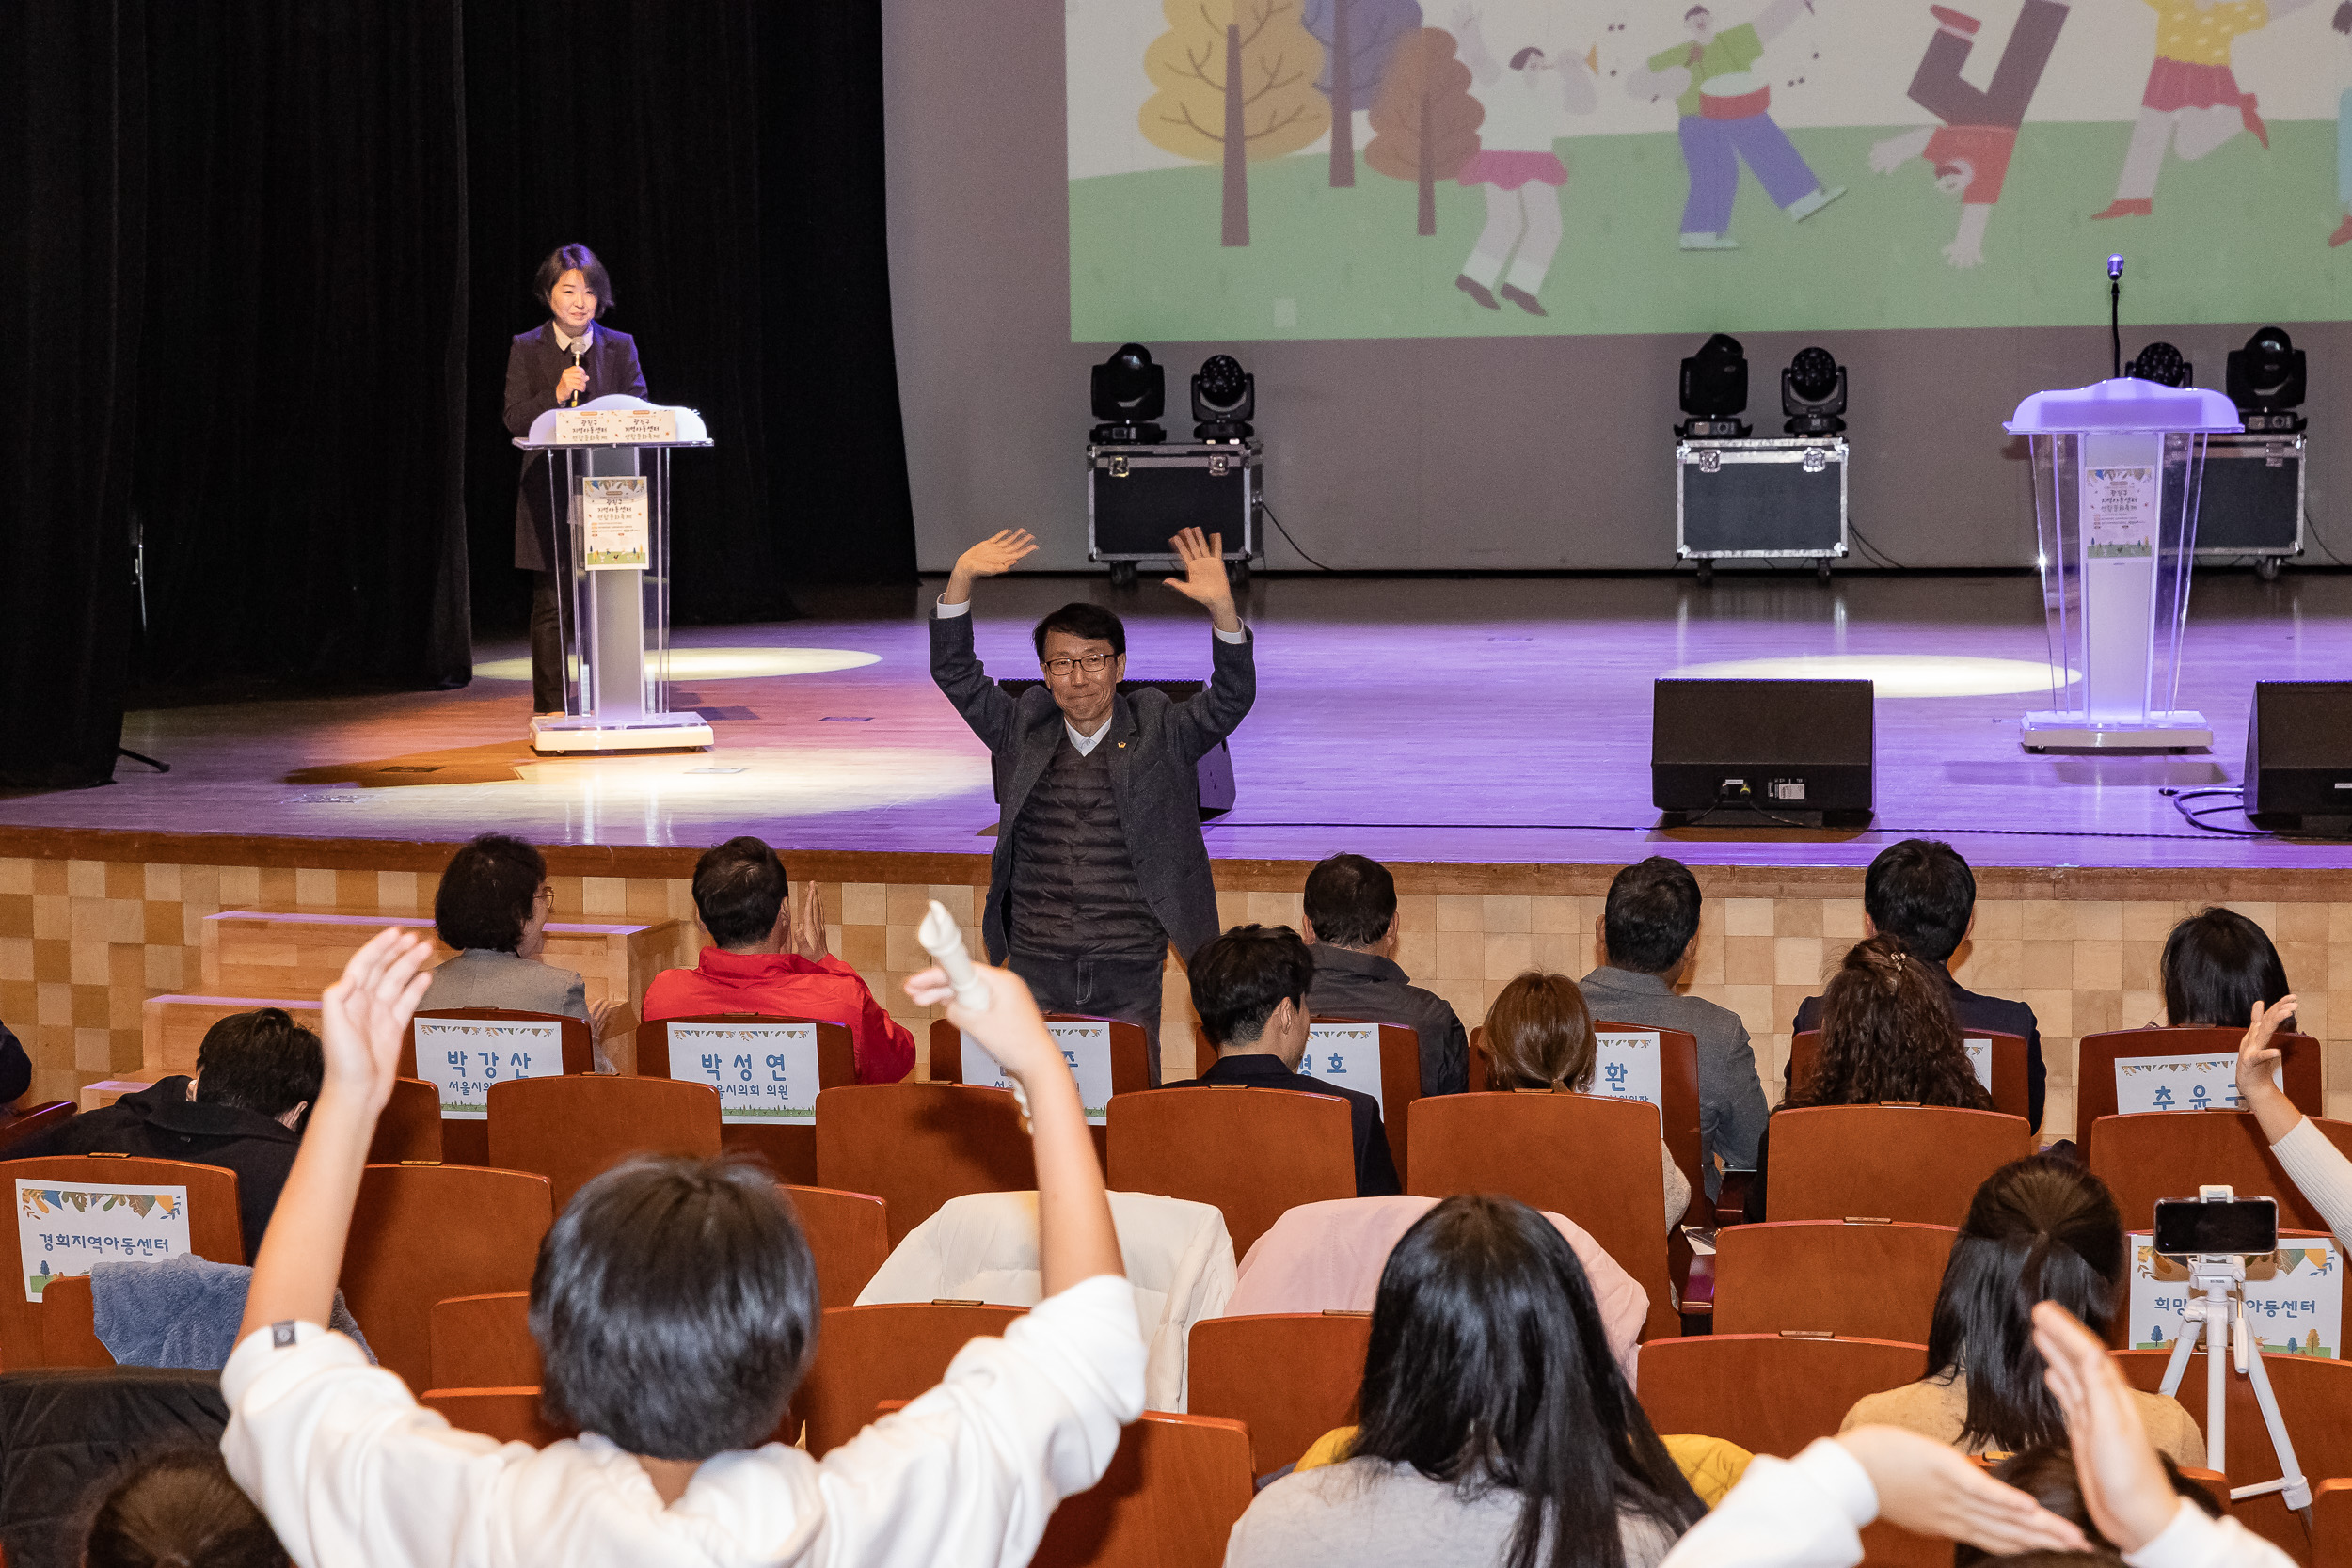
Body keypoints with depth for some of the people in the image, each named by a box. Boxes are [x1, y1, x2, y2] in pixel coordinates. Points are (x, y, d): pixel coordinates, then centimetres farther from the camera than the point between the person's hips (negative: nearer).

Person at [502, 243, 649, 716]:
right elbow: (514, 420, -3)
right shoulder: (525, 349, 6)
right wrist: (557, 394, -19)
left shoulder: (620, 347, 10)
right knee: (549, 606, 0)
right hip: (548, 494, -1)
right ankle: (551, 709, 6)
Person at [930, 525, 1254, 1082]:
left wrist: (1221, 608, -25)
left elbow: (1232, 698, -9)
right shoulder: (1023, 729, 8)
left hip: (1129, 978, -1)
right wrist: (961, 579, -9)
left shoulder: (1160, 733, 3)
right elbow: (954, 674, 5)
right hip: (1035, 973, 1)